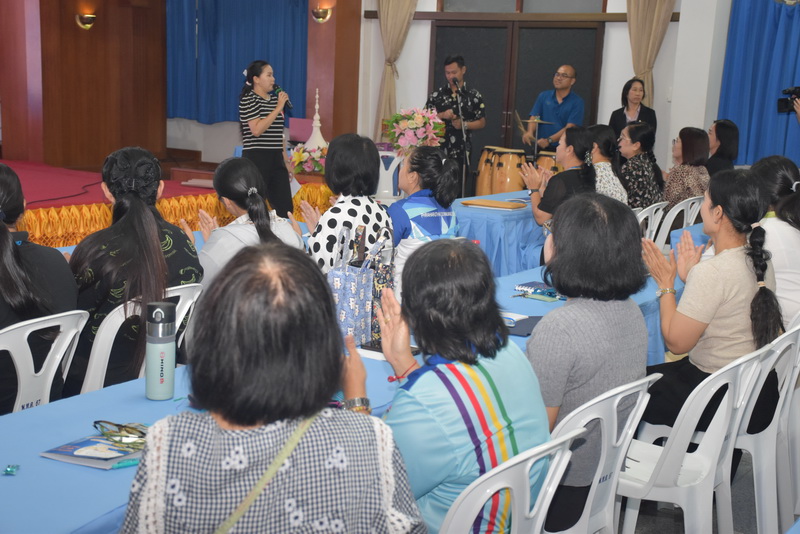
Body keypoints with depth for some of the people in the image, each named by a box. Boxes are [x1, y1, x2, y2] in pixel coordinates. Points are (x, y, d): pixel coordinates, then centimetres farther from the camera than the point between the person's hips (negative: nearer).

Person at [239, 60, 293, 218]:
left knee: (285, 207, 3)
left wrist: (286, 160, 18)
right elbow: (257, 130, -20)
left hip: (276, 158, 7)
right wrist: (278, 108, -16)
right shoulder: (248, 99, -7)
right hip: (257, 158, -7)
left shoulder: (275, 99, 14)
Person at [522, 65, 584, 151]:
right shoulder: (543, 96, 10)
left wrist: (549, 140, -25)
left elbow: (570, 128, -12)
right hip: (540, 147, 3)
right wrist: (530, 132, -19)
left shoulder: (577, 102, -2)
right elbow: (534, 117, 4)